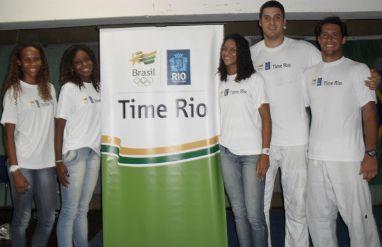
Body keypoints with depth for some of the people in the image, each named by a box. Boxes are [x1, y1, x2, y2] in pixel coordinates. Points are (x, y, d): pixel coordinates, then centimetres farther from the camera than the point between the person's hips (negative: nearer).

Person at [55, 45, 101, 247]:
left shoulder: (96, 87, 12)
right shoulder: (69, 88, -4)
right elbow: (59, 127, -7)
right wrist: (58, 161, -11)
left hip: (94, 152, 5)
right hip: (74, 153, -5)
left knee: (83, 209, 13)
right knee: (70, 211, -2)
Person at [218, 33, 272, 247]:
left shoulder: (255, 79, 2)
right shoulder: (219, 82, 13)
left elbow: (266, 118, -2)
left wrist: (265, 153, -11)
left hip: (252, 153, -3)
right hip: (227, 153, 3)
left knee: (255, 215, -5)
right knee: (239, 213, 8)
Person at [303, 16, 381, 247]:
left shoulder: (358, 70, 1)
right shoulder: (310, 74, 13)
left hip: (349, 158, -4)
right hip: (316, 158, 4)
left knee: (359, 218, 1)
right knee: (319, 218, 13)